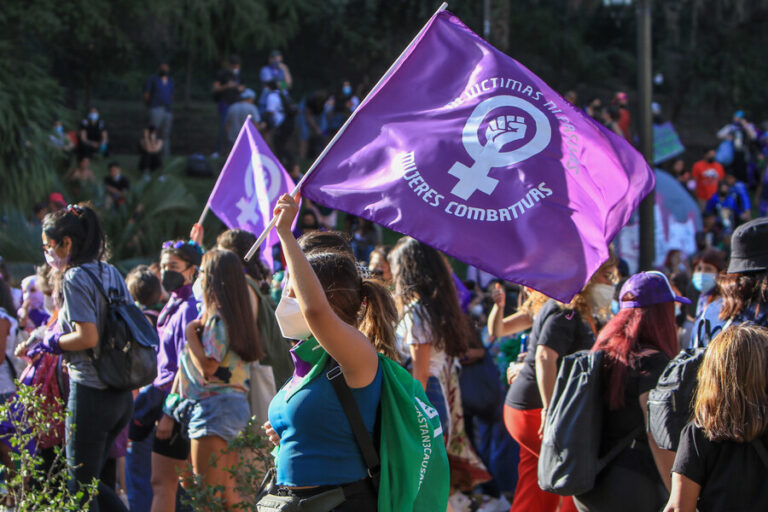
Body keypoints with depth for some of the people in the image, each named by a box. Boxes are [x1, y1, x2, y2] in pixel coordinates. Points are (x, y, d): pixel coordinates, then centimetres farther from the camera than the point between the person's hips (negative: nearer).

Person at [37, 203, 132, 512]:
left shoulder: (75, 279, -13)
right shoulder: (111, 273, 11)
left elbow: (88, 337, -22)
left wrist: (54, 342, -4)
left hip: (90, 392, -8)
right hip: (122, 395, 8)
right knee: (89, 480, 19)